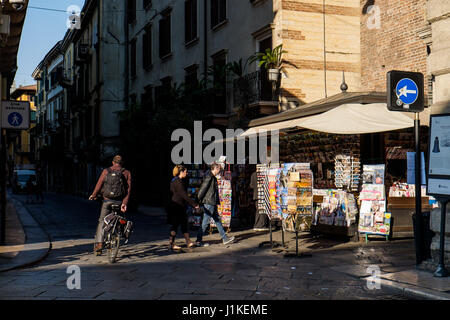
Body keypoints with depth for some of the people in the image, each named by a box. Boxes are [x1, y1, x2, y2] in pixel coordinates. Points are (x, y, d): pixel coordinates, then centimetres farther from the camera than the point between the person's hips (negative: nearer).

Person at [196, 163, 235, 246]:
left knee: (218, 220, 13)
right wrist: (198, 201, -15)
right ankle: (199, 241, 2)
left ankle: (225, 238, 18)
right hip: (208, 203, -10)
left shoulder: (213, 177, 16)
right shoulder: (209, 177, -16)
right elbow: (202, 189, -18)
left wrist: (217, 201, 17)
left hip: (213, 204, 10)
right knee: (205, 223, -4)